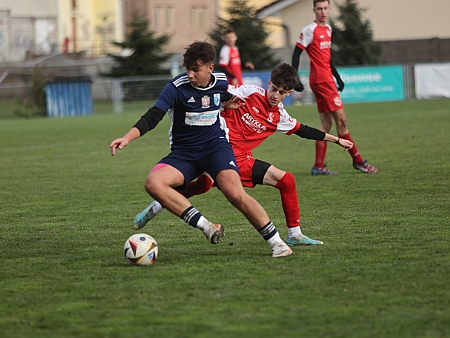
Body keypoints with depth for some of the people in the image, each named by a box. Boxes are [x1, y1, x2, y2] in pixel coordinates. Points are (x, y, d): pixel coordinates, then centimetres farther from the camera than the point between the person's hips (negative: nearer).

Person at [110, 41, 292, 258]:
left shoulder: (222, 83, -3)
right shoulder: (177, 86, -15)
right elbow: (152, 117, -22)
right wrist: (128, 137, -35)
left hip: (216, 145, 0)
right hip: (183, 152, 0)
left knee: (235, 193, -26)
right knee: (153, 183, -29)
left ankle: (276, 242, -12)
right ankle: (206, 227, -27)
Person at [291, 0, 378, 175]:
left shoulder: (328, 29, 15)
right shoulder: (310, 30, -11)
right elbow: (296, 53, -13)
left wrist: (337, 76, 23)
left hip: (326, 78, 9)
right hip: (321, 80, -9)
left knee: (326, 123, 8)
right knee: (341, 120, -4)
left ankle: (319, 166, 8)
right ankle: (357, 161, 2)